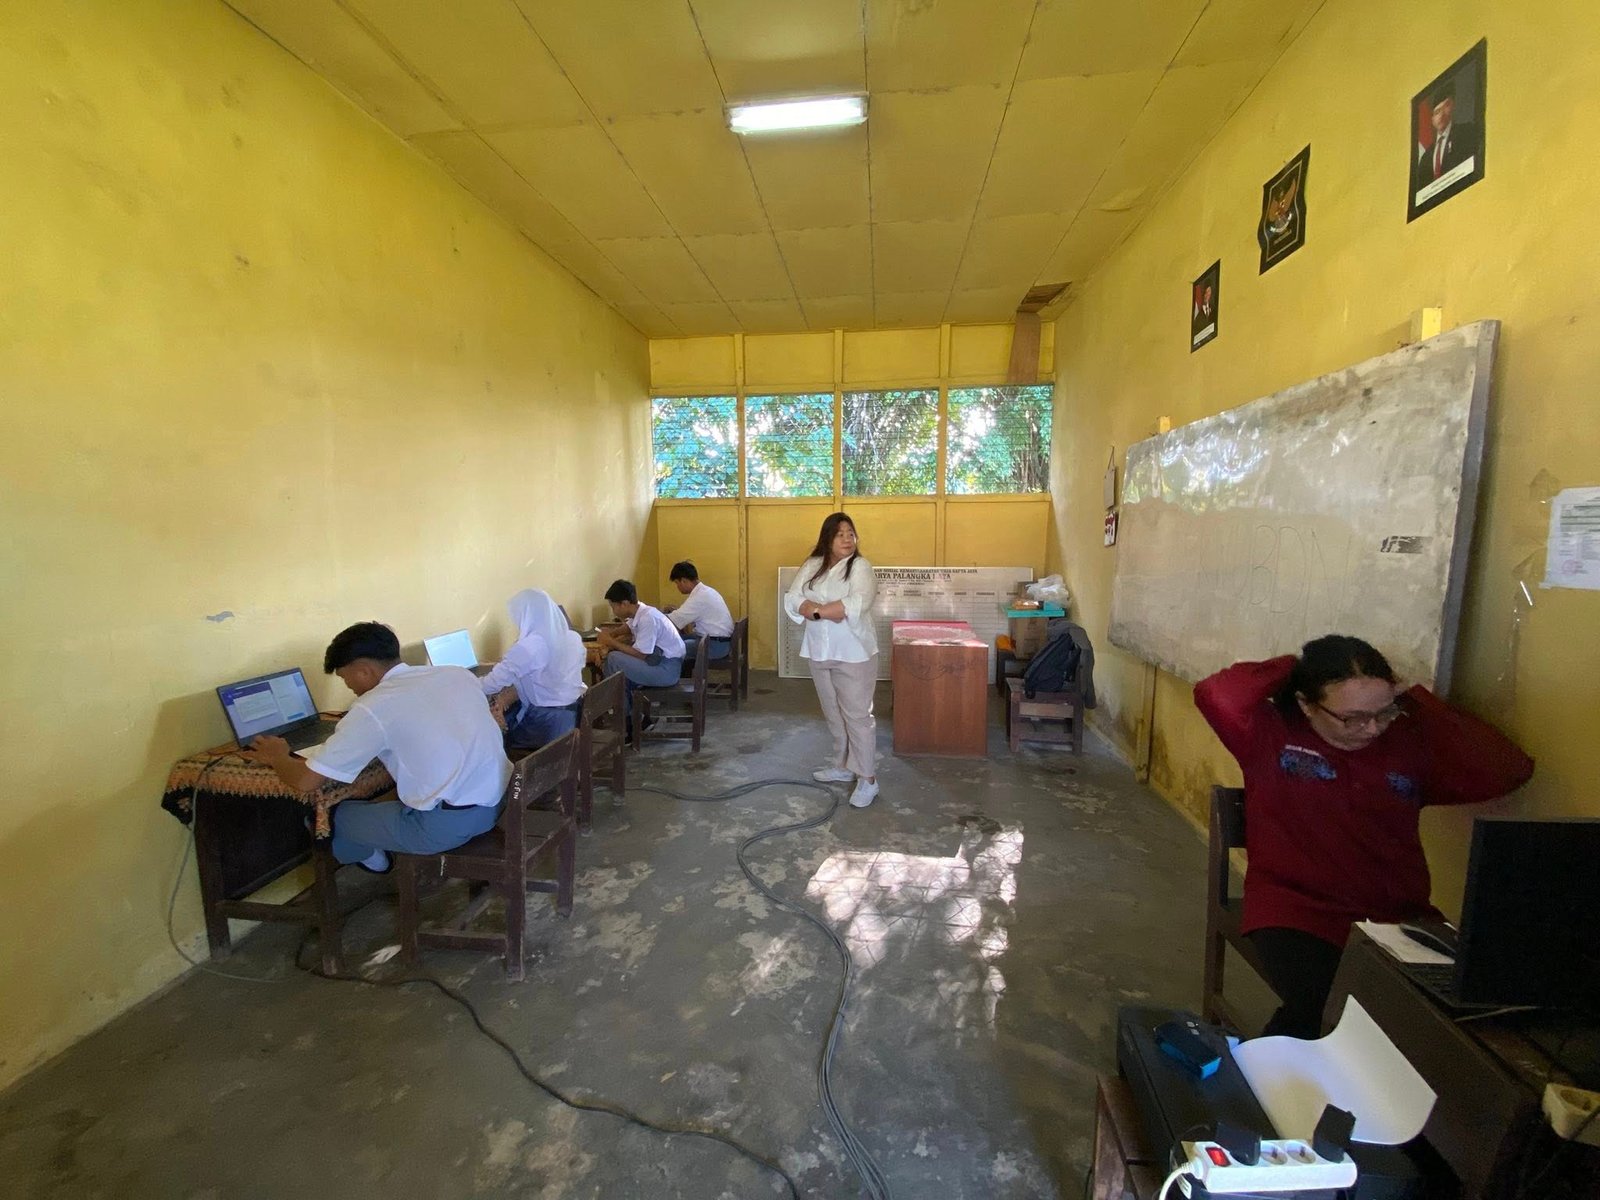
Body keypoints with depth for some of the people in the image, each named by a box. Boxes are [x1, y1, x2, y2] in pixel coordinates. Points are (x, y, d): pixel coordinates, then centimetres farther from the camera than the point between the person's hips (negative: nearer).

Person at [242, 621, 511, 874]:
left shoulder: (372, 708, -10)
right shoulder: (458, 673, 6)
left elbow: (306, 781, -5)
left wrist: (276, 757, 17)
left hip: (446, 824, -6)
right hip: (499, 803, 7)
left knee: (328, 815, 19)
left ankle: (371, 856, 43)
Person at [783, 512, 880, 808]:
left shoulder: (860, 566, -8)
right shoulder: (811, 566, 6)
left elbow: (857, 604, -24)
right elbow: (792, 600, -6)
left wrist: (816, 610, -20)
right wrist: (828, 611, -22)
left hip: (853, 653, -5)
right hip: (819, 652, 6)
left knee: (857, 715, -1)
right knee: (833, 714, 17)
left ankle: (868, 778, 9)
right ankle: (844, 766, 33)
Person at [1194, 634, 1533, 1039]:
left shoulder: (1409, 743, 12)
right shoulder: (1272, 735, -4)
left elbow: (1508, 770, 4)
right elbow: (1217, 696, -24)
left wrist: (1419, 702, 3)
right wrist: (1288, 669, -7)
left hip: (1399, 917, 5)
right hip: (1298, 913, -5)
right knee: (1317, 1009, -29)